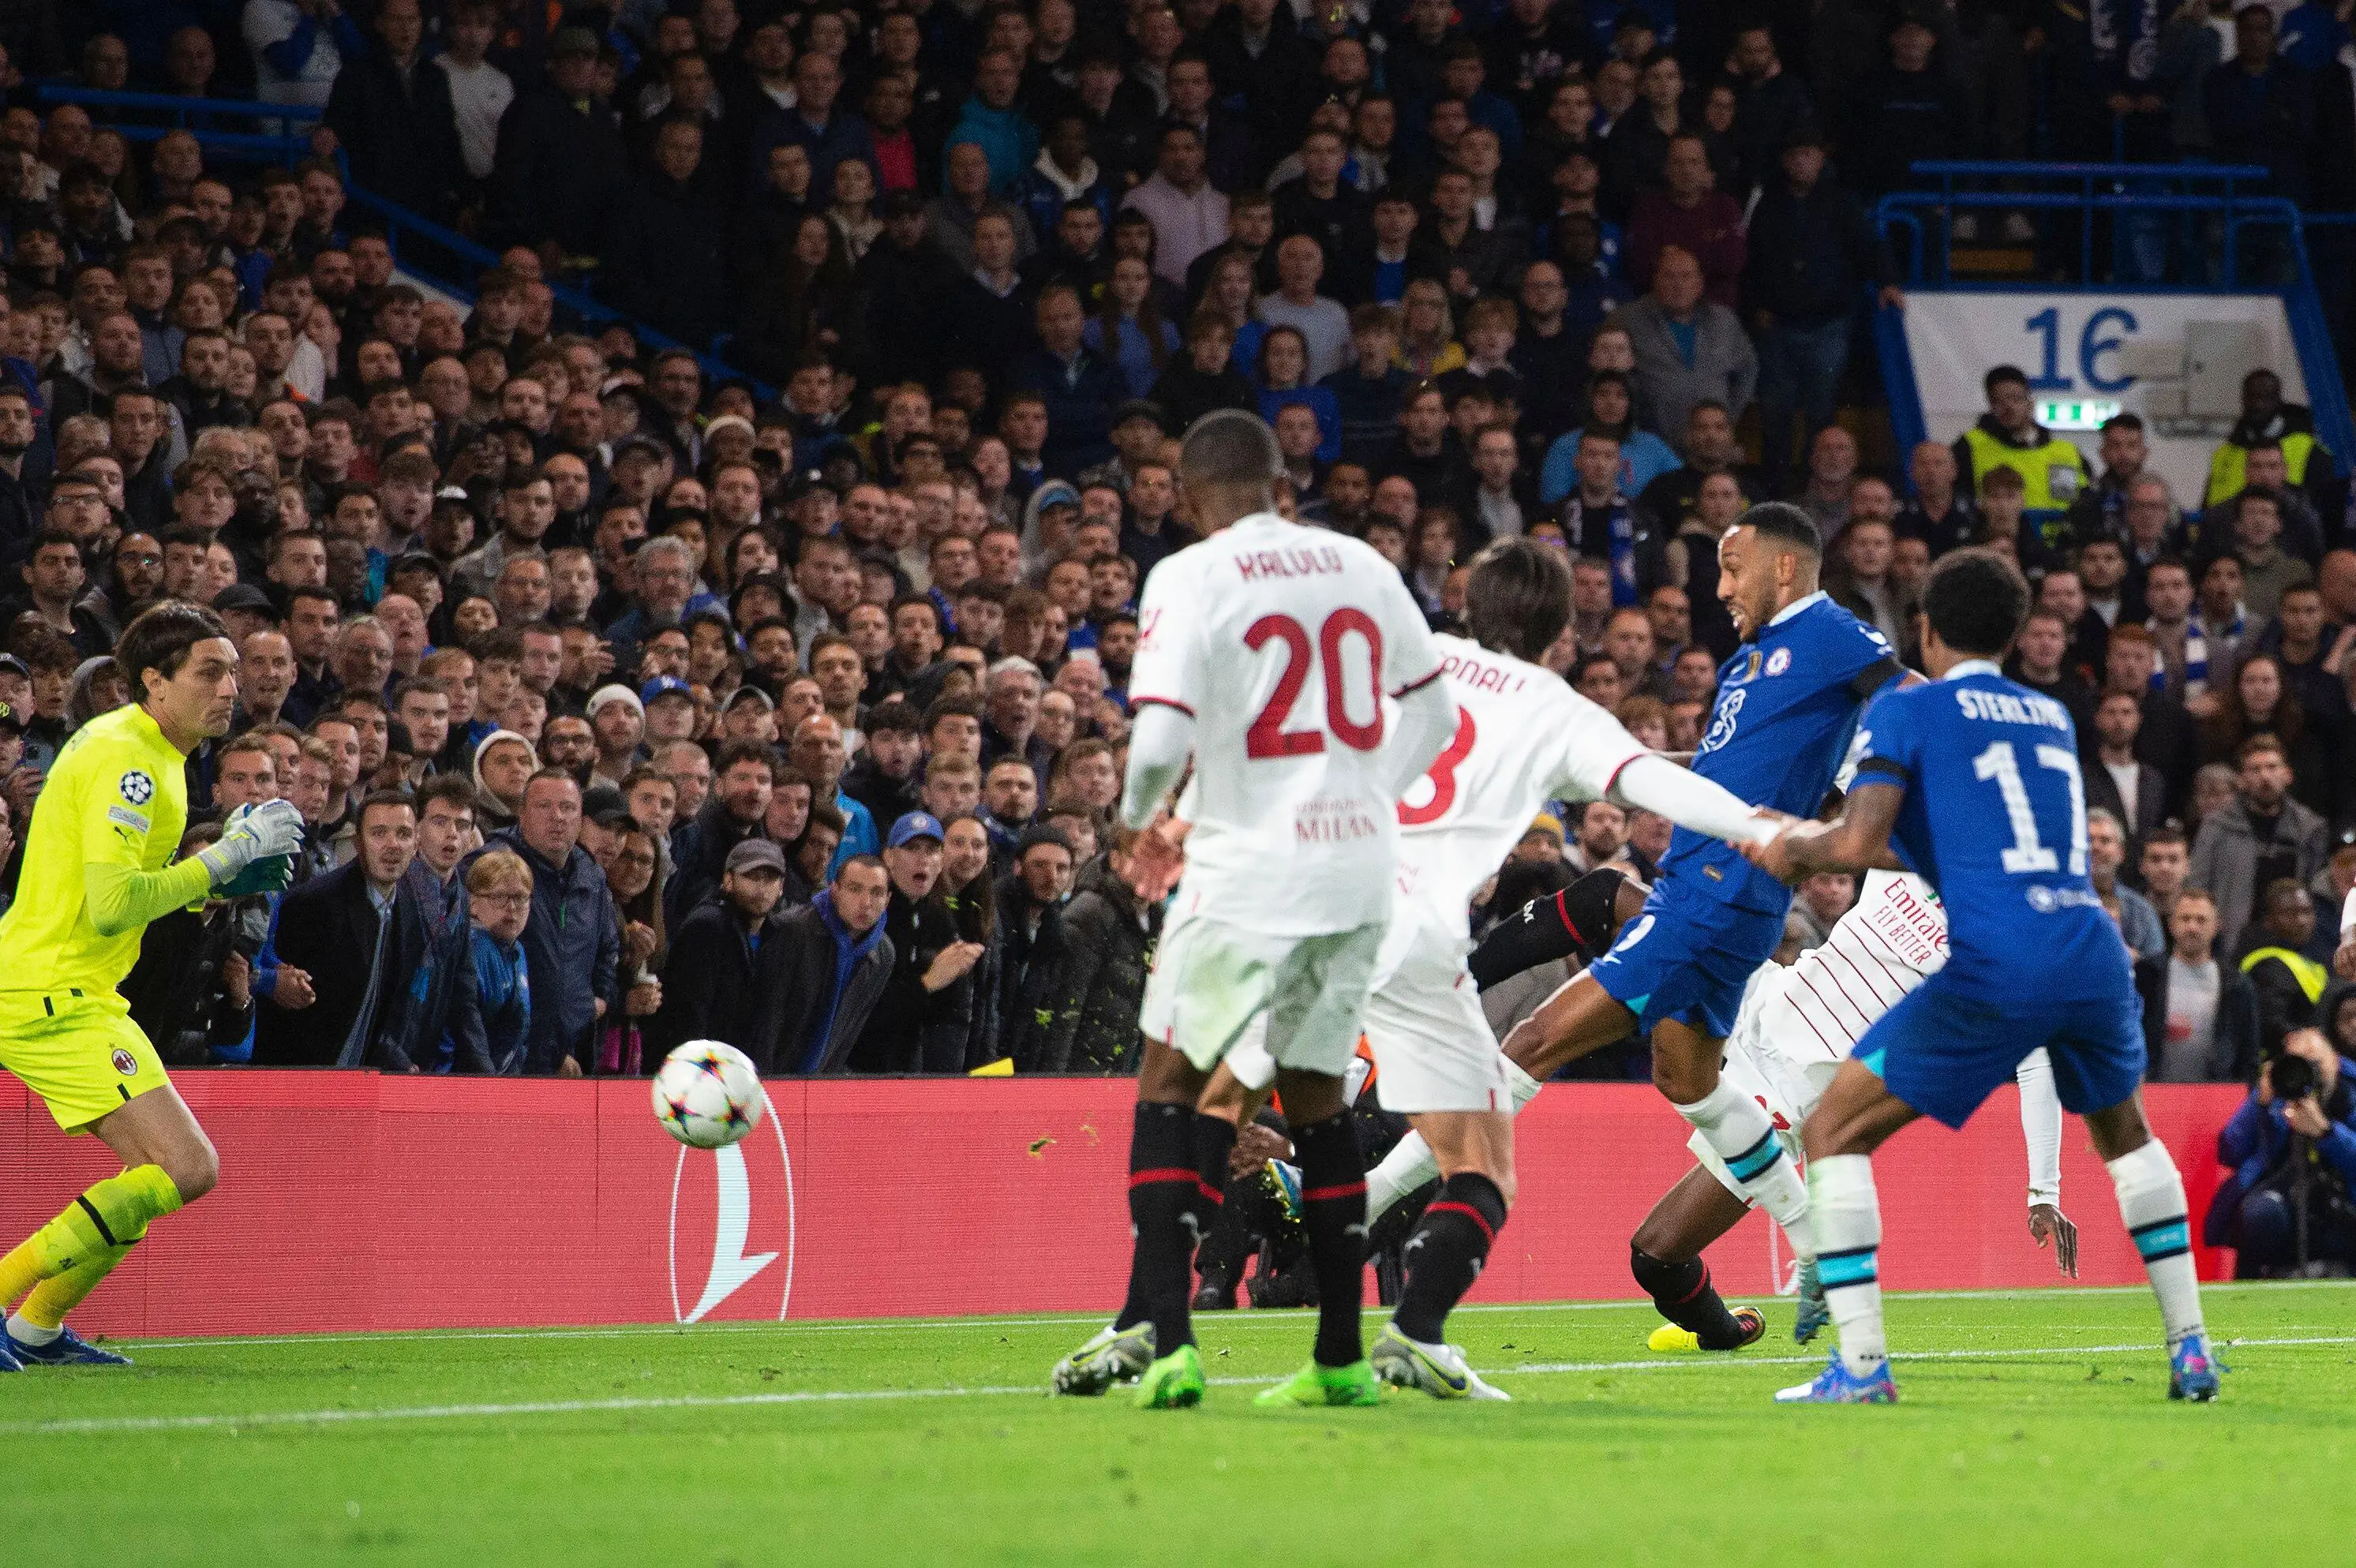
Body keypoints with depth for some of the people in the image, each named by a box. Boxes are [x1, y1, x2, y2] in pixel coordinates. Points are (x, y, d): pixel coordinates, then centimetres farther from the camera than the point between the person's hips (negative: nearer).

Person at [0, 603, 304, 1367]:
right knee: (189, 1168, -16)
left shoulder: (146, 754, 15)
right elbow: (111, 907, -26)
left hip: (70, 994, 10)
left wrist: (222, 877, 8)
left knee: (170, 1168, 16)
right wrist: (225, 856, -18)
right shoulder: (125, 761, -17)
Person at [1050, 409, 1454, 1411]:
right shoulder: (1362, 567, 10)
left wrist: (1142, 820, 6)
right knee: (1316, 1096, 15)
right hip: (1359, 869, 5)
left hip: (1250, 867, -5)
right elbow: (1433, 722, 17)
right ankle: (1341, 1356, 14)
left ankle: (1160, 1334, -13)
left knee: (1173, 1085, 1)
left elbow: (1160, 741, -15)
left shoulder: (1191, 578, -8)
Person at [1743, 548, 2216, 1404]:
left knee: (1833, 1132, 6)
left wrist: (1797, 847, 15)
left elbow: (1860, 840, -6)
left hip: (1995, 964, -5)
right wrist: (1815, 841, 40)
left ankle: (1861, 1365, -5)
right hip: (2095, 949, 6)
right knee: (2124, 1134, 33)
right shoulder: (2052, 717, 25)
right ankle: (2191, 1350, 26)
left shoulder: (1906, 709, 7)